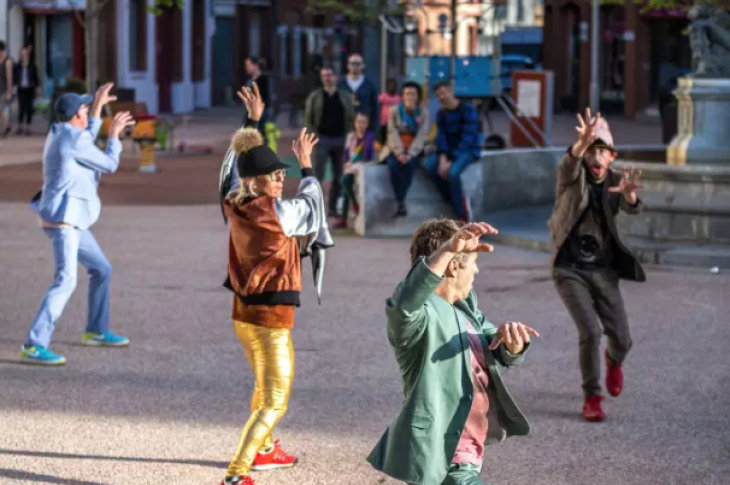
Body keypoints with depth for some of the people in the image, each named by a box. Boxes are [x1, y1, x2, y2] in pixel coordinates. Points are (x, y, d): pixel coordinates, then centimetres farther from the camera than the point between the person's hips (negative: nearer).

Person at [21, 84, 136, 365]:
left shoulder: (59, 133, 11)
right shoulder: (72, 139, -17)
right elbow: (109, 165, -7)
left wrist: (98, 107, 35)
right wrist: (115, 133, 8)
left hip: (70, 221, 10)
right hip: (63, 219, -10)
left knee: (101, 270, 21)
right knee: (66, 282, -20)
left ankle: (96, 331, 34)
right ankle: (34, 347, -26)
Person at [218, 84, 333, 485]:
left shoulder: (236, 206, 0)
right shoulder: (276, 211, -20)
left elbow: (251, 158, 18)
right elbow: (310, 205, 2)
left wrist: (255, 120, 27)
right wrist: (307, 167, 15)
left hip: (245, 312, 9)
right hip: (271, 318, -9)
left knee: (266, 386, 30)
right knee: (275, 402, -7)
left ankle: (263, 450, 48)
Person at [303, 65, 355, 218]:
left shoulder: (344, 97, 10)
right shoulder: (315, 96, 2)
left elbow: (351, 118, 11)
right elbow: (308, 119, 0)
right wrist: (314, 136, -10)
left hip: (340, 140, 3)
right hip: (322, 139, -3)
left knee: (338, 176, 5)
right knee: (318, 174, -9)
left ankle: (333, 207, 13)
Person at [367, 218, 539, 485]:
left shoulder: (464, 307, 10)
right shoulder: (420, 314, -20)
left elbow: (502, 352, 7)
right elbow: (403, 304, -44)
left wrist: (512, 342, -19)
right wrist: (449, 250, -56)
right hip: (443, 458, -11)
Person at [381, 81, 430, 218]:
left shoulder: (423, 113, 1)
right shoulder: (394, 111, 1)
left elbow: (421, 136, -8)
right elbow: (393, 134, -8)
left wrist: (410, 154, -22)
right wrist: (399, 153, -22)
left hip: (414, 150, 0)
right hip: (396, 149, 0)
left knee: (409, 164, -33)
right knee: (394, 165, -32)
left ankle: (400, 201, -26)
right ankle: (400, 203, -23)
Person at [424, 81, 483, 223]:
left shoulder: (468, 110, -17)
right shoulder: (441, 113, 3)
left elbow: (467, 139, -23)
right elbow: (441, 136, -4)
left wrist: (451, 161, -29)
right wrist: (442, 158, -23)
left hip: (468, 150, -6)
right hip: (450, 149, 6)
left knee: (452, 172, -35)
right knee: (429, 166, -23)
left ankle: (461, 216, -21)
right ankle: (458, 201, -11)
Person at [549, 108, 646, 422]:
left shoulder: (615, 183, -2)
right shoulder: (573, 178, -9)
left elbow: (632, 208, -23)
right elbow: (569, 164, -34)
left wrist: (629, 194, -48)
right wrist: (583, 141, -56)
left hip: (604, 271, 3)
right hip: (570, 270, -3)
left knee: (621, 338, 3)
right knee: (590, 332, -18)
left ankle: (614, 362, 41)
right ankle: (592, 398, -1)